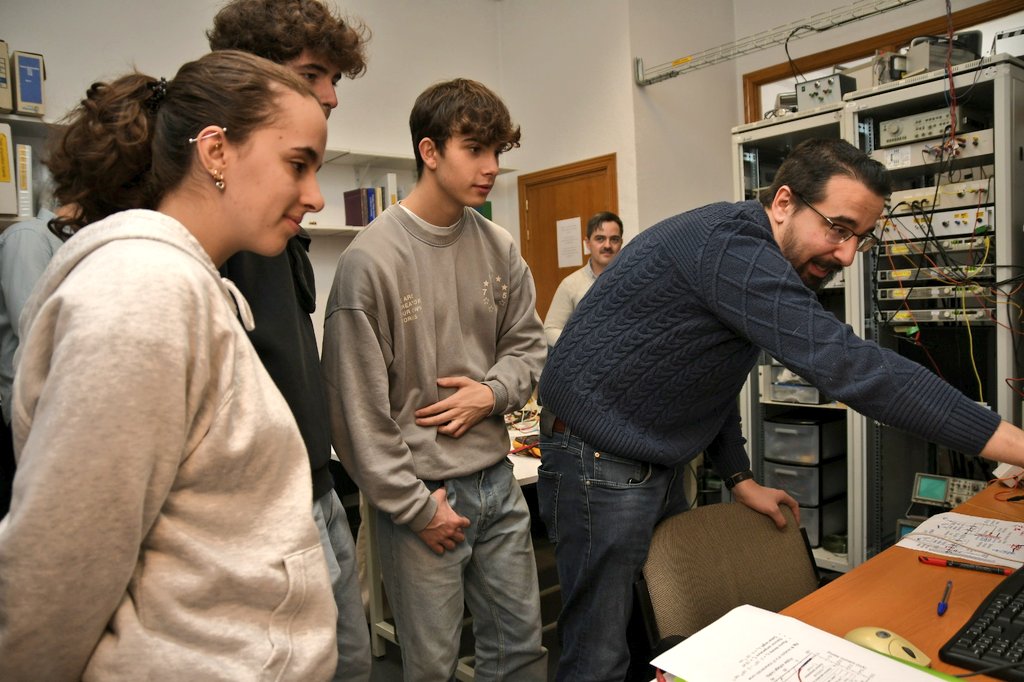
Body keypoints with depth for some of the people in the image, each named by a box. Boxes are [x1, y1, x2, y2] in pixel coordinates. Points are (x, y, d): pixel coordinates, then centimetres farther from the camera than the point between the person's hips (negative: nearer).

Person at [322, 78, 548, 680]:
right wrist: (415, 505, -11)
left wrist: (494, 392, -9)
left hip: (498, 481, 5)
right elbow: (358, 406, -14)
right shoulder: (373, 258, -15)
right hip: (421, 493, -5)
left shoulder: (500, 247, 2)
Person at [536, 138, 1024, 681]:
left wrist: (740, 479, 15)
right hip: (599, 465, -10)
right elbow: (848, 366, -31)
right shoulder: (730, 247, -23)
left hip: (655, 467, 10)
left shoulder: (744, 255, 10)